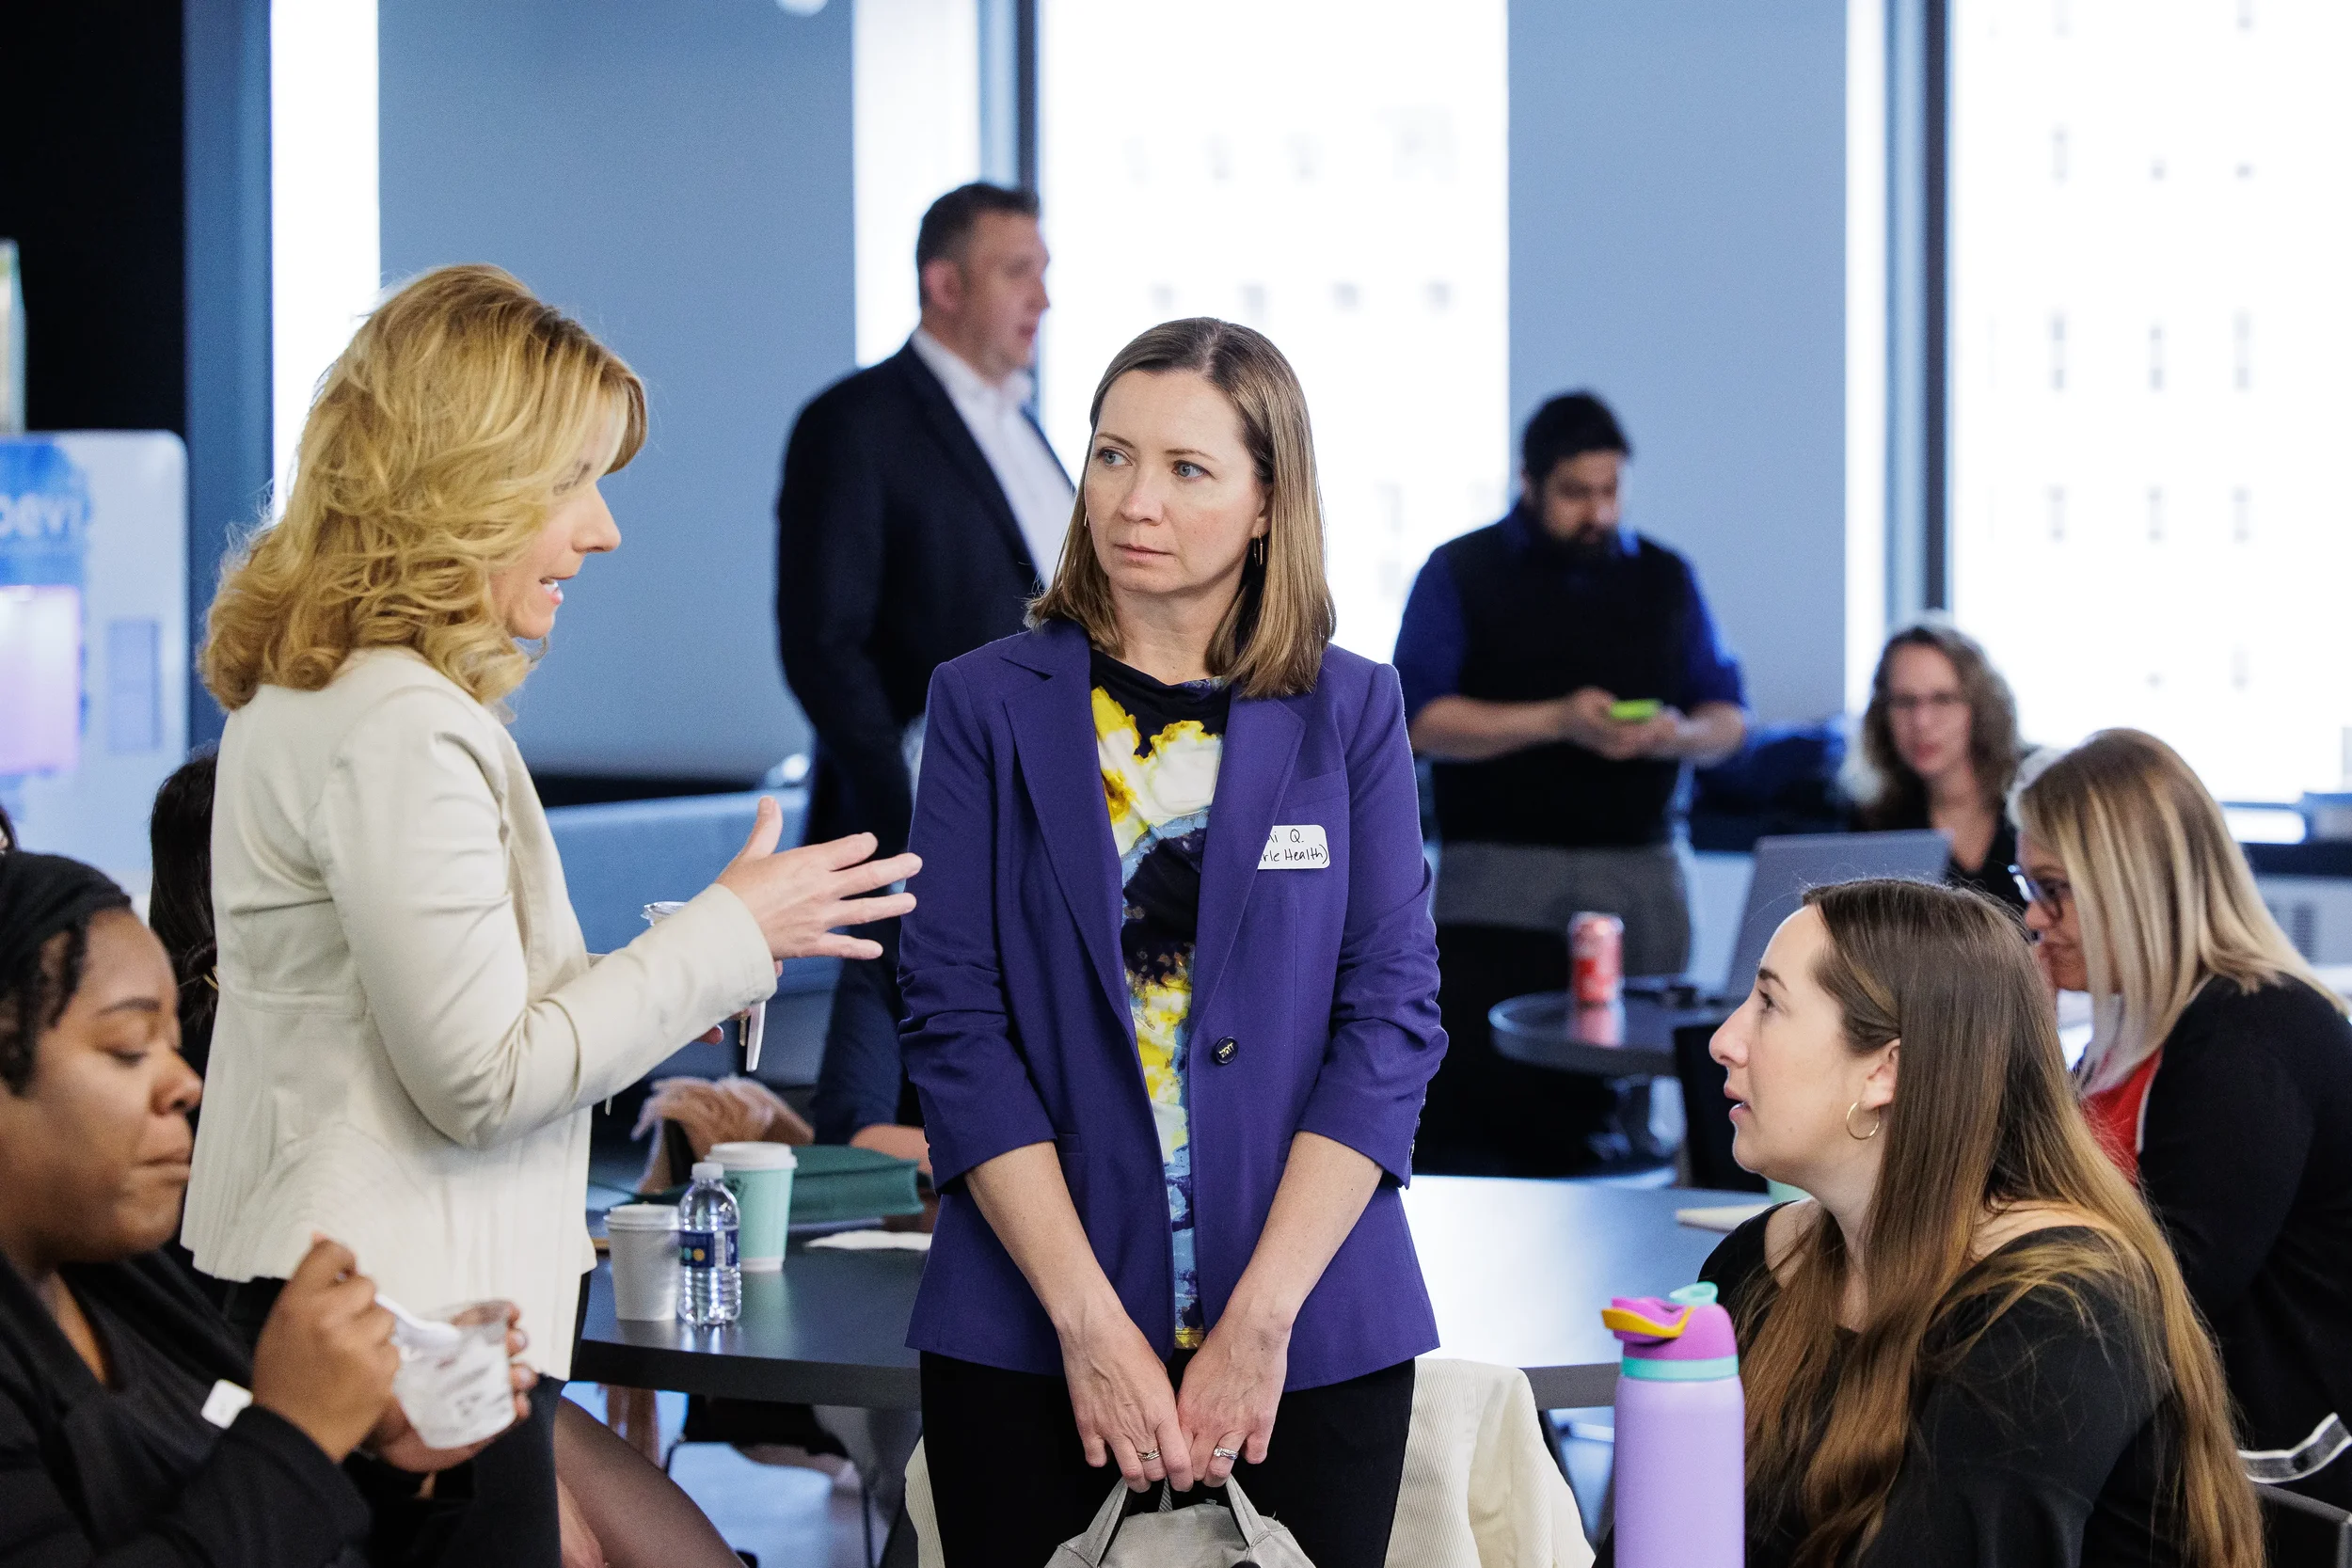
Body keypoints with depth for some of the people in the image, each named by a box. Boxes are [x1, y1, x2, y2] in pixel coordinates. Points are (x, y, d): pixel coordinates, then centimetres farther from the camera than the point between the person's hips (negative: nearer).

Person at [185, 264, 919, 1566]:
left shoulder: (303, 692, 13)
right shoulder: (402, 727, -19)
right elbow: (481, 1078, -19)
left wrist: (650, 994, 14)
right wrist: (728, 936, -11)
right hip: (407, 1315, -10)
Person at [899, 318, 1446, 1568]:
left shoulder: (1352, 713, 4)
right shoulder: (987, 704, 2)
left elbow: (1391, 1019, -1)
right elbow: (955, 1020, -3)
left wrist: (1262, 1317, -11)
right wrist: (1089, 1320, -12)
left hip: (1312, 1350, 0)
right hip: (1028, 1345, 0)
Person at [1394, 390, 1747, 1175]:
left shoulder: (1666, 579, 16)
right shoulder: (1459, 574, 5)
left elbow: (1729, 718, 16)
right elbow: (1420, 720, -5)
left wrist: (1679, 735, -8)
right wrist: (1557, 720, -15)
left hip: (1639, 870, 3)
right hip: (1500, 869, -3)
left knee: (1618, 1130, 0)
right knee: (1484, 1111, -14)